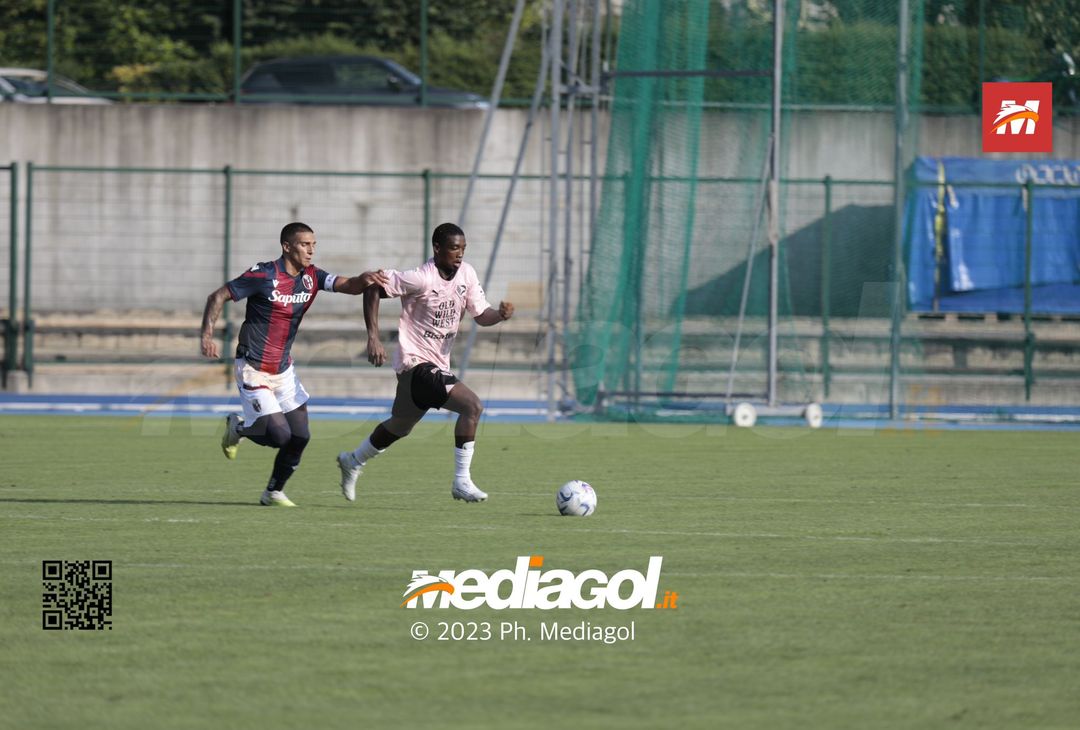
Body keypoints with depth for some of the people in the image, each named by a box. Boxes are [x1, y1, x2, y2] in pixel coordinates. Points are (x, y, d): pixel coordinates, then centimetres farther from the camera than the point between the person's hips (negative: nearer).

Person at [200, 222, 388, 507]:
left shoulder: (311, 277, 1)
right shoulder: (264, 275, -17)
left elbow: (349, 286, -9)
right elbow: (217, 297, -12)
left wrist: (365, 280, -33)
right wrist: (207, 334, -25)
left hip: (283, 370, 6)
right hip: (253, 369, -6)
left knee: (300, 436, 1)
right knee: (279, 435, -15)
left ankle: (273, 492, 21)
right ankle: (238, 427, 17)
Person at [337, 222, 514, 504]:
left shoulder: (466, 274, 1)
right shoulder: (421, 279, -20)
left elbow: (481, 315, 7)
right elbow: (374, 288, -16)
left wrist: (500, 314, -16)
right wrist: (373, 337, -22)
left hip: (438, 364, 9)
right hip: (416, 362, -9)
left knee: (400, 426, 26)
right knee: (472, 406, -22)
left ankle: (353, 462, 48)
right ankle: (462, 482, -18)